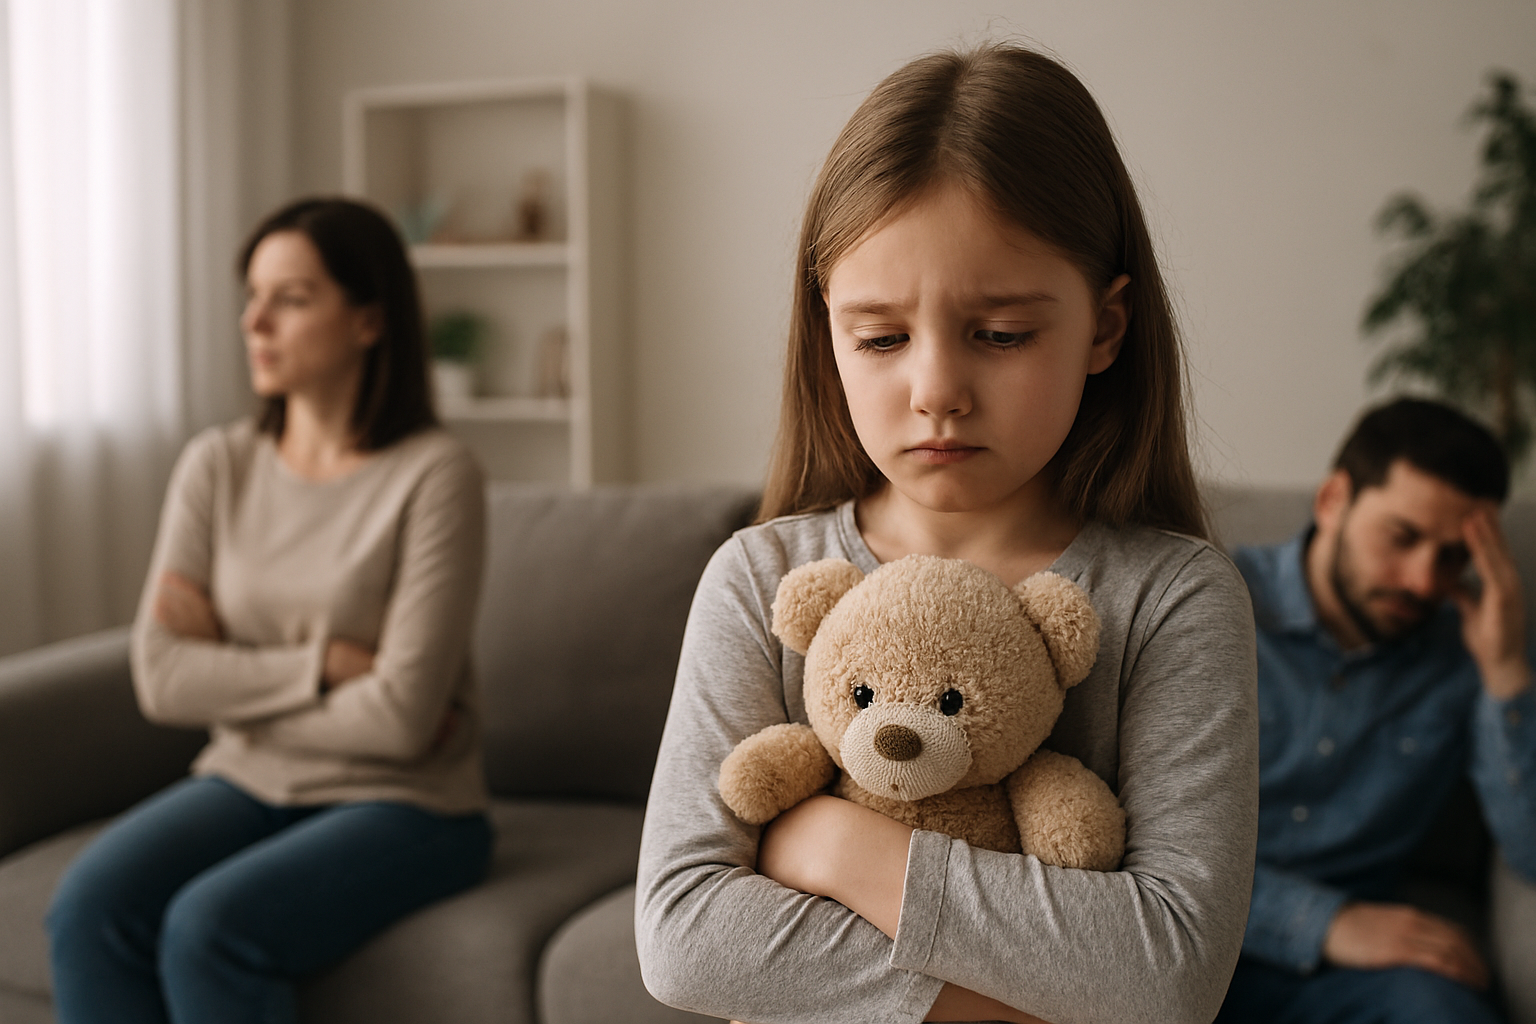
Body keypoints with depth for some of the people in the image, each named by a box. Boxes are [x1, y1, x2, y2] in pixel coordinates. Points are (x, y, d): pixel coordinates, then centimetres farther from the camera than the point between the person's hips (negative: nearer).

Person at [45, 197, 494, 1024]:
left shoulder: (434, 476, -13)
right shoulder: (216, 465, 3)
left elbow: (400, 717, -17)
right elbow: (161, 680, -4)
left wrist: (238, 682, -6)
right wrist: (324, 661, -13)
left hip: (401, 803, -4)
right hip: (247, 784, 5)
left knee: (207, 927, -29)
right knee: (89, 905, -23)